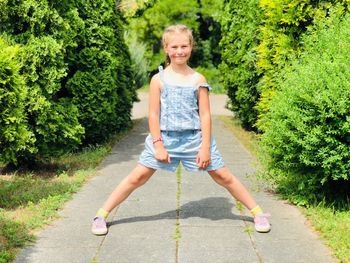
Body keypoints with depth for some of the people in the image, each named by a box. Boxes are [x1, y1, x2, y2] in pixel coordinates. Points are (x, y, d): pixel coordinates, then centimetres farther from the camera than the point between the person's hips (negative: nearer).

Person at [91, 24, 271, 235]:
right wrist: (158, 145, -8)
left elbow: (205, 115, -2)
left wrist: (205, 147, -7)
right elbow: (154, 115, -2)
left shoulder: (198, 80, -1)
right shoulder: (159, 80, -2)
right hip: (164, 137, 0)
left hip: (195, 138, 0)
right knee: (138, 177, 0)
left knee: (223, 176, 4)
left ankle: (258, 212, 16)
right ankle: (102, 215, 9)